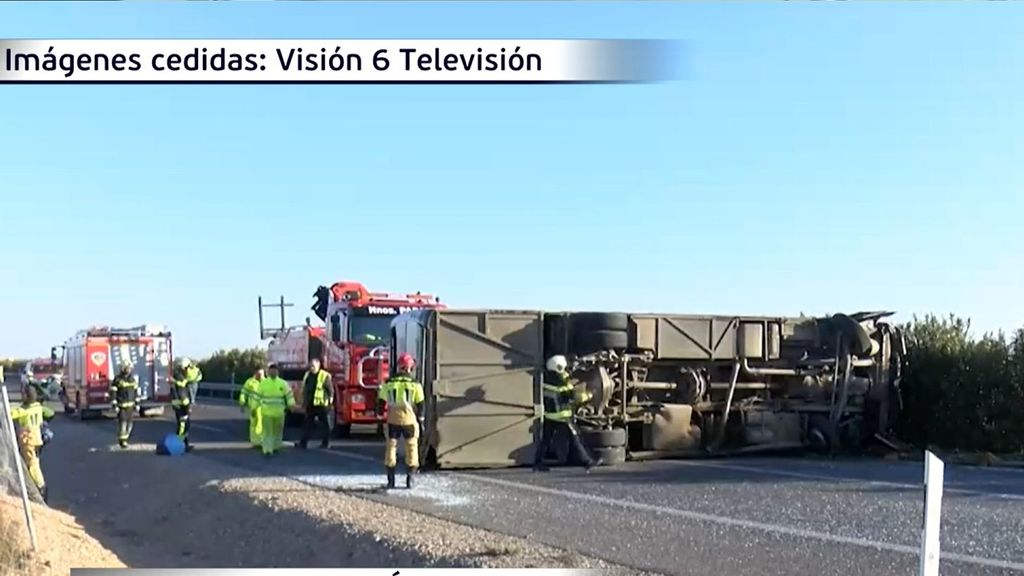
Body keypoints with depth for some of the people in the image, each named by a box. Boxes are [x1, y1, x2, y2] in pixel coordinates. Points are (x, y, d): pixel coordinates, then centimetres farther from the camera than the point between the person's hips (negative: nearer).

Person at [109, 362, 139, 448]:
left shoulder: (132, 378, 6)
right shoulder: (117, 379, -10)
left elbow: (135, 391, 14)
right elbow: (113, 392, -9)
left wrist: (137, 403, 10)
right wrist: (114, 405, -14)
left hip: (130, 405, 5)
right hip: (121, 405, -5)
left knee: (130, 423, 5)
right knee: (123, 422, -10)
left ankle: (125, 439, 19)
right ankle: (122, 441, -2)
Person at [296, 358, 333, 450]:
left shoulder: (325, 376, -9)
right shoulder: (307, 375, 12)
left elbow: (331, 390, -7)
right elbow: (304, 390, 19)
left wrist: (330, 403, -9)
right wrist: (304, 402, 18)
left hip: (321, 404, -6)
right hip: (310, 404, 6)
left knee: (324, 423, 4)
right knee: (307, 423, 7)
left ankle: (326, 442, 12)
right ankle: (303, 442, 9)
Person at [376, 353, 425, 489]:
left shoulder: (389, 383, 1)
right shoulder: (415, 384, -5)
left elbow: (381, 401, 5)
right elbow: (420, 405, -2)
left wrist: (380, 415, 16)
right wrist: (421, 421, 8)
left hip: (393, 420, 2)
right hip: (409, 420, -2)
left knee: (391, 447, 10)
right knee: (411, 448, 9)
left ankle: (391, 479, 9)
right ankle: (410, 479, 6)